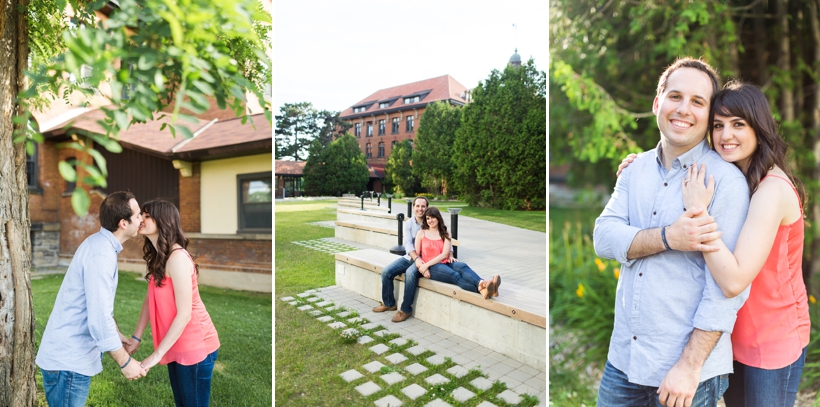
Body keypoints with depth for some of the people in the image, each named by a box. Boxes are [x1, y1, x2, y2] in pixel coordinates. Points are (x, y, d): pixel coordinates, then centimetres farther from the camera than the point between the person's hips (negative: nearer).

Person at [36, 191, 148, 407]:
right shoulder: (101, 253, -25)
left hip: (71, 353, 9)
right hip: (69, 358, -9)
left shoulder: (100, 243, 6)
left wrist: (116, 334, 23)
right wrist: (125, 362, -19)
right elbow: (99, 318, -28)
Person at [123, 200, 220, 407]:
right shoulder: (157, 257, 7)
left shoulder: (177, 257, -22)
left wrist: (157, 354, -18)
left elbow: (184, 314, -23)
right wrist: (136, 337, 6)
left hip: (195, 345, -9)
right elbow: (150, 298, 10)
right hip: (176, 345, 9)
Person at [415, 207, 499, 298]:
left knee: (462, 266, -32)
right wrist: (422, 267, -11)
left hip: (445, 263, 3)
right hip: (432, 268, -3)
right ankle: (481, 289, -62)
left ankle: (481, 283, -63)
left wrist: (427, 265, -11)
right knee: (455, 275, -33)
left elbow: (445, 254, 1)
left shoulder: (445, 234, 14)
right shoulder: (421, 233, 11)